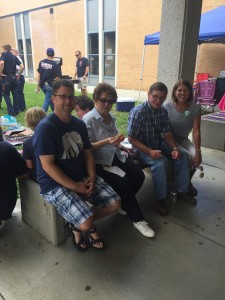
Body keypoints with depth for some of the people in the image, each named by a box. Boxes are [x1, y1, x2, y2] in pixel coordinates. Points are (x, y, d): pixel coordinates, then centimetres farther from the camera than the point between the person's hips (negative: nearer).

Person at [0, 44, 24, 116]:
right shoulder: (14, 57, 11)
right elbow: (22, 67, 3)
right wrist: (18, 75, 10)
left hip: (6, 78, -5)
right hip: (14, 77, 5)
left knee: (6, 95, 3)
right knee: (15, 94, 13)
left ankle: (11, 113, -2)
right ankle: (16, 111, 20)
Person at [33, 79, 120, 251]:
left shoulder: (79, 124, 7)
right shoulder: (45, 128, -15)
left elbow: (87, 153, 10)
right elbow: (47, 166, -19)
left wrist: (92, 177, -7)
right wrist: (75, 187, -19)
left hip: (83, 177, 7)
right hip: (55, 184, -7)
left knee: (114, 203, -3)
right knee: (86, 223, -23)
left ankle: (78, 223, 18)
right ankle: (77, 225, 16)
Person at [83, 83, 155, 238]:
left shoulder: (111, 117, 12)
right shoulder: (88, 119, -9)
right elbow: (88, 147, -14)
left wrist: (121, 146, 9)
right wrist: (106, 142, -27)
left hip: (116, 155, 7)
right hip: (100, 161, -7)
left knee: (139, 176, -13)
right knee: (124, 182, -25)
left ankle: (124, 204, 13)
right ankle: (137, 219, -5)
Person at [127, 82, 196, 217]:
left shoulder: (163, 111, -3)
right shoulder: (138, 112, -23)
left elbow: (167, 133, 2)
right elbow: (131, 138, -22)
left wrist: (174, 148, -16)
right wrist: (149, 151, -33)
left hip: (159, 143, 7)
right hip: (142, 147, -7)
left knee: (183, 155, -5)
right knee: (160, 163, -31)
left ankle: (182, 190, 10)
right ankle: (161, 199, -12)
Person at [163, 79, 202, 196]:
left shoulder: (196, 108, -10)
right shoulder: (167, 106, -15)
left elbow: (196, 132, -14)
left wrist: (198, 151, -23)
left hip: (184, 140, 3)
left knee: (195, 156, -23)